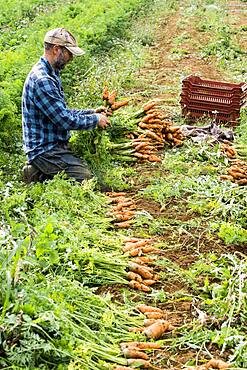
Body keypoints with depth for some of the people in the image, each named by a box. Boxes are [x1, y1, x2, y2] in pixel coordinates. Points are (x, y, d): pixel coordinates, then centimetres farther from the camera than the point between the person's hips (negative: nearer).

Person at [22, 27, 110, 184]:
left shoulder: (50, 75, 13)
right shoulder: (41, 80, -22)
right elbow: (65, 120, -23)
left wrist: (91, 112, 10)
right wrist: (95, 119, -8)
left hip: (55, 146, 10)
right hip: (45, 151, -10)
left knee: (89, 169, 4)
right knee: (88, 179, -17)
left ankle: (39, 169, 9)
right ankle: (39, 176, -3)